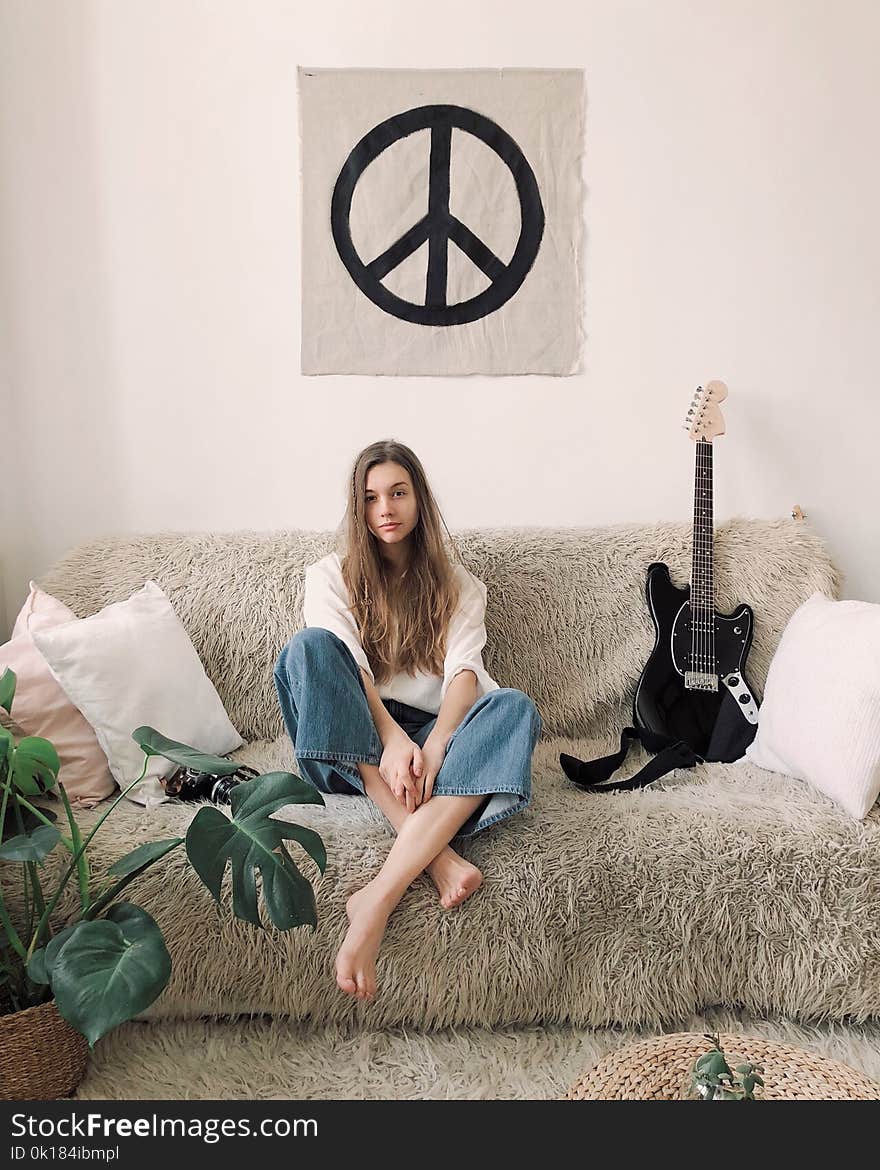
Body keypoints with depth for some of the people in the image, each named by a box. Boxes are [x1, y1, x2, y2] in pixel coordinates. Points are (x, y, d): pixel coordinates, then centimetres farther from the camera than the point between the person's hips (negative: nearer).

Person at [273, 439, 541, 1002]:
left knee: (515, 708, -29)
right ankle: (436, 853, -38)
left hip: (435, 732, 1)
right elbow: (344, 667, -7)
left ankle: (379, 897, -42)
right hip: (357, 746, 0)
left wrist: (434, 746, -25)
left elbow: (463, 670, -4)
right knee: (308, 646, -28)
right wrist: (392, 738, -26)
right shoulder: (330, 575, 12)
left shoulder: (457, 584, 14)